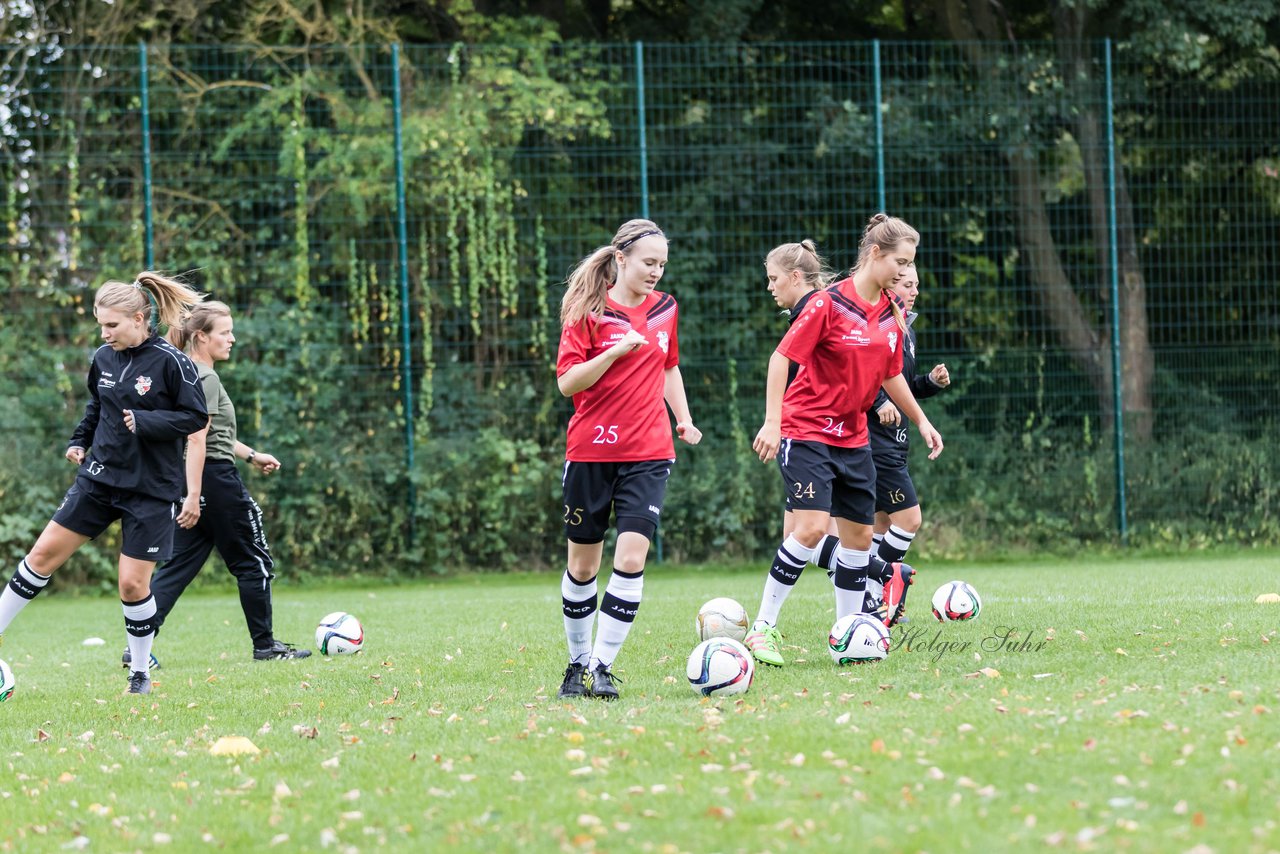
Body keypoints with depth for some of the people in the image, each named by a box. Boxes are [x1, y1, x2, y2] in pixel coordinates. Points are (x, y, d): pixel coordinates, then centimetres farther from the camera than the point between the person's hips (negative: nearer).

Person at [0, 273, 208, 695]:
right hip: (99, 478, 5)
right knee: (43, 552, 1)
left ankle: (140, 674, 14)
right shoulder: (104, 358, 3)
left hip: (150, 489, -5)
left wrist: (145, 422, -22)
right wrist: (79, 440, 8)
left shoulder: (171, 362, -14)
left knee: (133, 584, -5)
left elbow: (196, 417, -11)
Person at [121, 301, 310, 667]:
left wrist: (250, 455, 33)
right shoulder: (206, 379, -14)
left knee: (178, 565, 6)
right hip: (215, 478, -9)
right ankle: (265, 645, 13)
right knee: (254, 562, 5)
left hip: (190, 481, 9)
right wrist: (194, 495, -26)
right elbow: (196, 439, -22)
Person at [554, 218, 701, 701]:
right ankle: (578, 663, 24)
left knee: (631, 558, -13)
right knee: (583, 564, 8)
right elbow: (567, 383, -11)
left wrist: (684, 419, 13)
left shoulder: (665, 309, 8)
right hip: (591, 452, -2)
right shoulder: (589, 312, -6)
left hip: (648, 453, 2)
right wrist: (615, 352, -22)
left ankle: (602, 668, -9)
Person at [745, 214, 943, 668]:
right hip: (807, 430, -7)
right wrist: (773, 422, -19)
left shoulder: (893, 314, 6)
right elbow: (782, 357, -14)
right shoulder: (829, 304, -15)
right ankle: (763, 627, -9)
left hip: (853, 438, 7)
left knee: (859, 535, 6)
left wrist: (921, 420, 22)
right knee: (812, 527, -19)